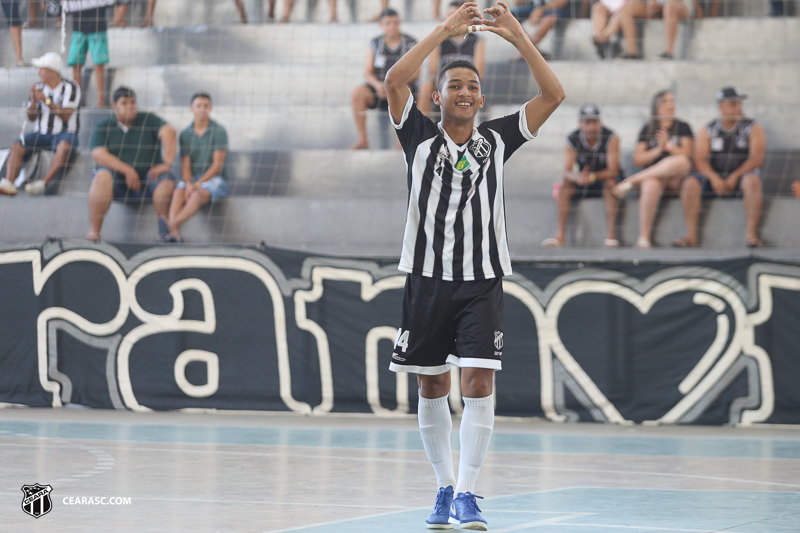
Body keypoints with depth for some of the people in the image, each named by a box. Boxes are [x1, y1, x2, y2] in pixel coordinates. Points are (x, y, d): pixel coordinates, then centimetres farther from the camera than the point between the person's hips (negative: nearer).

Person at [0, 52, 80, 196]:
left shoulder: (70, 87, -3)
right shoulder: (39, 88, 10)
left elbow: (66, 115, -14)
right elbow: (31, 117, 8)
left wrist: (46, 100, -20)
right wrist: (34, 100, -10)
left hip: (64, 133, -4)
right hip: (41, 134, 4)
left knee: (64, 146, -39)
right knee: (16, 147, -20)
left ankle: (43, 183, -48)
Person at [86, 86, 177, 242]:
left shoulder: (148, 120, 8)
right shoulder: (103, 127, 7)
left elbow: (168, 132, -9)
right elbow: (98, 154, -8)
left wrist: (167, 163, -27)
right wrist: (127, 170, -21)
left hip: (147, 178, 1)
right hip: (118, 182, -1)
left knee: (166, 178, -28)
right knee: (102, 175, -32)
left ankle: (164, 224, -43)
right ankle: (93, 231, -38)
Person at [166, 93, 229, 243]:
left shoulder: (219, 132, -2)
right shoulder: (185, 135, 9)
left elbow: (217, 164, -8)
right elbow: (185, 165, 2)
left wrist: (198, 184, -18)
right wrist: (188, 184, -19)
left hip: (214, 179, -3)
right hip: (192, 179, 3)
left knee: (199, 194, -37)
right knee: (178, 193, -31)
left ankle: (172, 225, -54)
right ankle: (175, 234, -50)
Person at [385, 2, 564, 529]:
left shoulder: (497, 140, 8)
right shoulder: (420, 138, 5)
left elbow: (554, 95, -1)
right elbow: (395, 82, -11)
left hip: (482, 282, 0)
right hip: (428, 278, 0)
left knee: (479, 383, -11)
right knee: (432, 387, 7)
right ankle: (445, 487, 20)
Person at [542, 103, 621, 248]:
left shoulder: (611, 138, -18)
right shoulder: (572, 140, -10)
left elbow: (613, 170, -23)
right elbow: (567, 171, -17)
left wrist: (592, 176, -41)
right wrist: (577, 177, -42)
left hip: (605, 178, -2)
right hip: (583, 182, 3)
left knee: (610, 183, -35)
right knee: (564, 184, -25)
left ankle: (611, 235, -36)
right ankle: (560, 236, -28)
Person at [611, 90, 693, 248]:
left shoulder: (683, 127, 14)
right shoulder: (647, 129, 16)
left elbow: (686, 155, 0)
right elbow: (638, 159, 7)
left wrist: (668, 145, -14)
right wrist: (658, 149, -7)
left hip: (675, 179, 0)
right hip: (651, 173, 0)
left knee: (681, 162, -37)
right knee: (651, 185, -40)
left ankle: (631, 181, -31)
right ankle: (643, 238, -43)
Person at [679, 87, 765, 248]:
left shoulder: (753, 128, 5)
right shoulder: (707, 131, 10)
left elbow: (757, 158, -8)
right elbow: (700, 160, -1)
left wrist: (735, 177, -20)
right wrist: (714, 178, -21)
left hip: (741, 176, -2)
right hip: (713, 179, 2)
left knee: (752, 180, -36)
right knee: (690, 183, -27)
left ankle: (750, 233, -39)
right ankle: (691, 235, -31)